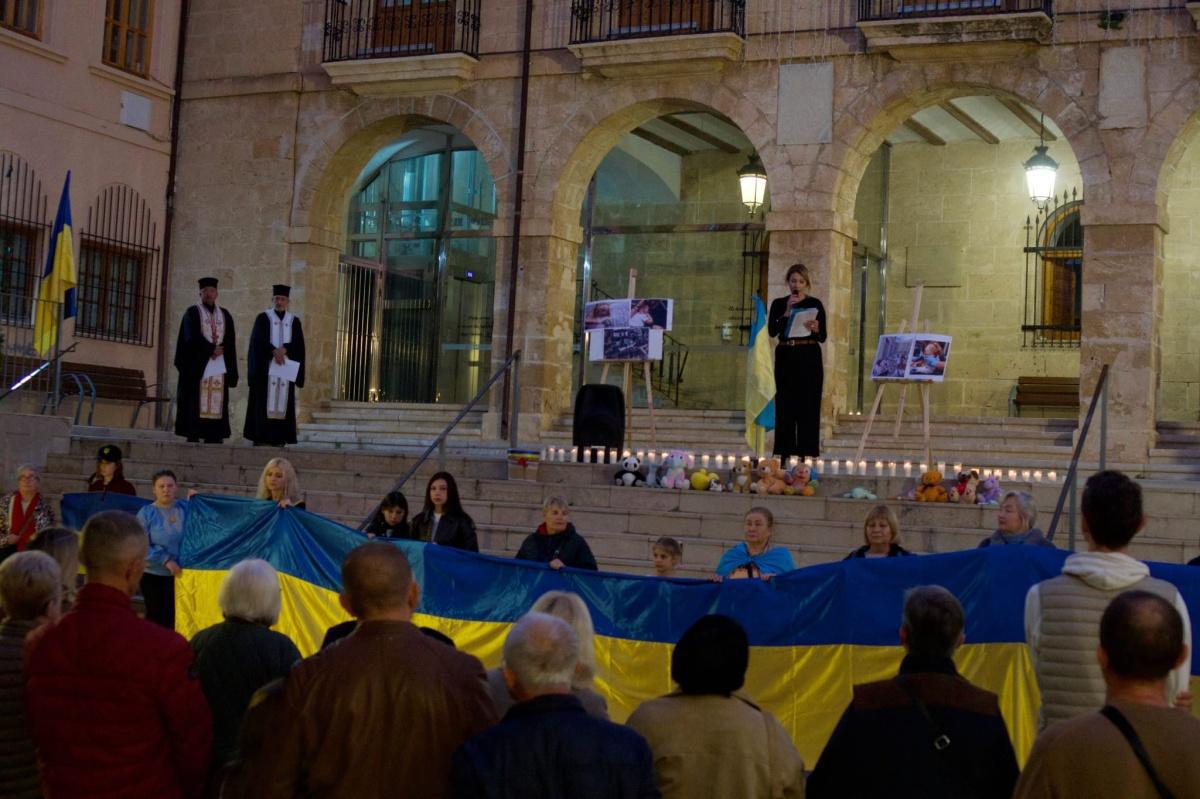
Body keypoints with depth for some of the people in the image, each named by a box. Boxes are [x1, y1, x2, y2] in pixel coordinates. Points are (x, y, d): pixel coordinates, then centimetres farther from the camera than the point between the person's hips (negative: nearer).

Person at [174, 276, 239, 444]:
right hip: (197, 364, -4)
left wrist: (220, 349, -11)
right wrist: (211, 349, -14)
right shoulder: (192, 313, 4)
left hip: (219, 366, 4)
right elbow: (192, 337, -8)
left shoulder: (225, 315, 17)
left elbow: (231, 340, 8)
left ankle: (214, 439, -3)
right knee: (196, 402, -9)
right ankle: (193, 436, -10)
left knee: (217, 403, -2)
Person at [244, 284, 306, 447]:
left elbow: (298, 344, 3)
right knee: (265, 403, -8)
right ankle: (262, 439, -10)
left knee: (283, 403, 0)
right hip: (266, 369, -3)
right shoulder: (263, 318, 4)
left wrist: (284, 349, -14)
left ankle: (279, 439, 0)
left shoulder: (294, 321, 12)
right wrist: (274, 352, -18)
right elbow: (258, 341, -6)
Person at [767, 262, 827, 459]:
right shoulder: (779, 304, 7)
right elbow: (772, 331, -6)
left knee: (809, 406, -4)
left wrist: (816, 329, -19)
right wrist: (787, 312, -15)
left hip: (809, 358, -1)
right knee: (785, 407, 2)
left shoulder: (815, 304, 4)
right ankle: (784, 454, 8)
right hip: (785, 357, 1)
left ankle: (807, 455, -1)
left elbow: (823, 337, 2)